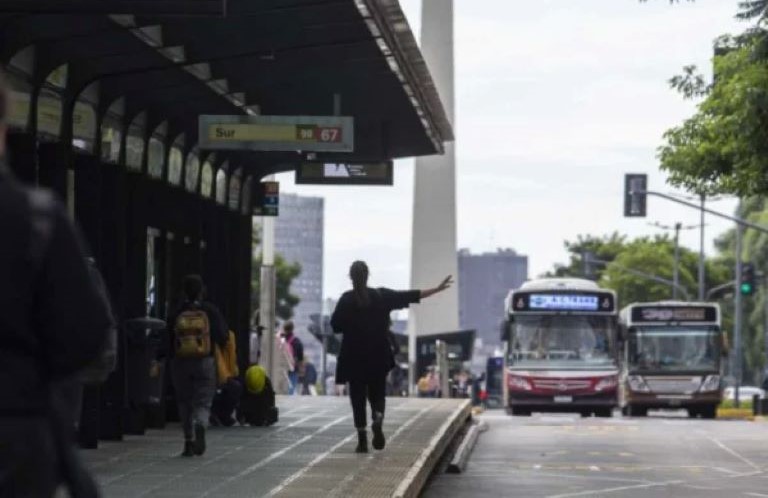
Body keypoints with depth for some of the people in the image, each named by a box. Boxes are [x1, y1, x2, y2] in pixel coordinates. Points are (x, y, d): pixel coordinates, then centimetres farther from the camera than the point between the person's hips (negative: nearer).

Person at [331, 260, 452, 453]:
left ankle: (362, 440, 0)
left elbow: (335, 325, -6)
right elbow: (410, 296, 2)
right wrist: (437, 289, 7)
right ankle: (378, 419, -18)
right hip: (378, 357, 1)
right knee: (377, 393, 13)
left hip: (354, 358, -1)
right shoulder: (381, 296, -1)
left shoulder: (346, 300, -7)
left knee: (358, 397, 5)